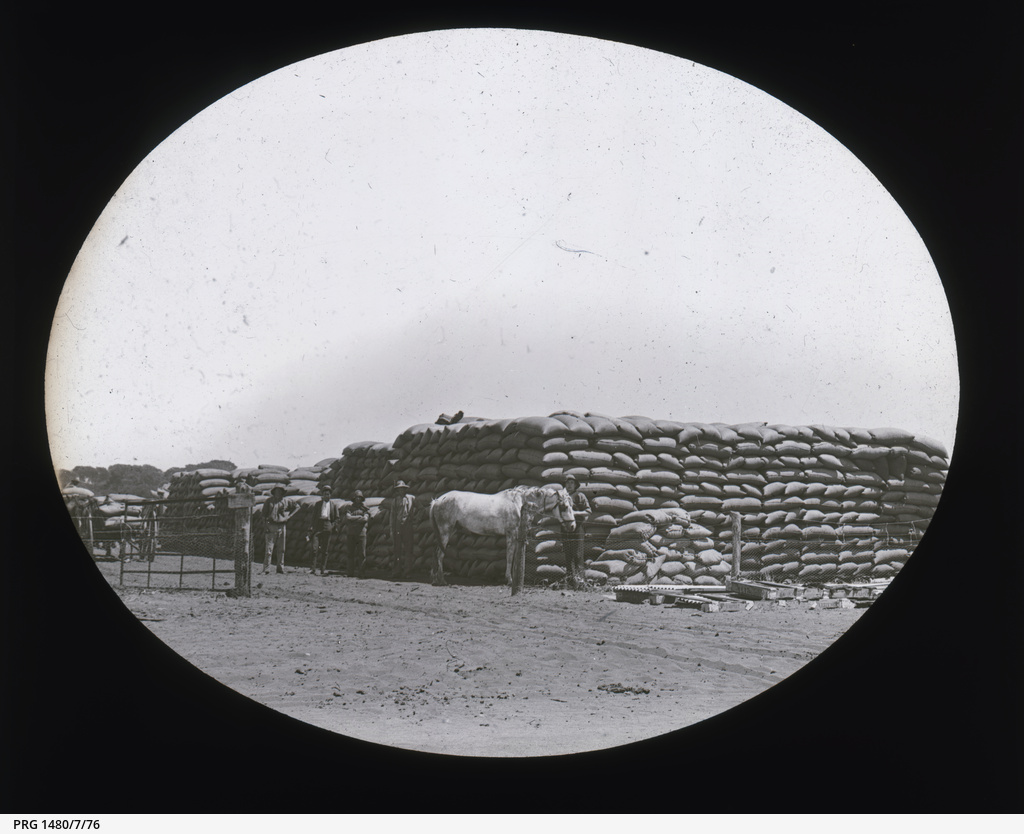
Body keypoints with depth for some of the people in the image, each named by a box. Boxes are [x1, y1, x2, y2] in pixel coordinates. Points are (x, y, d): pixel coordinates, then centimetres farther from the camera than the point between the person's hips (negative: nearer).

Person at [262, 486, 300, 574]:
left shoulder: (287, 501, 9)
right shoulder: (269, 501, 5)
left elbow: (297, 507, 21)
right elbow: (264, 514, 5)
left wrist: (289, 516, 10)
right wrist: (265, 524, -7)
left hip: (282, 526, 2)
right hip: (271, 526, -2)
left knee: (281, 549, 5)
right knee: (269, 548, -8)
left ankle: (280, 568, 12)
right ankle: (266, 569, -7)